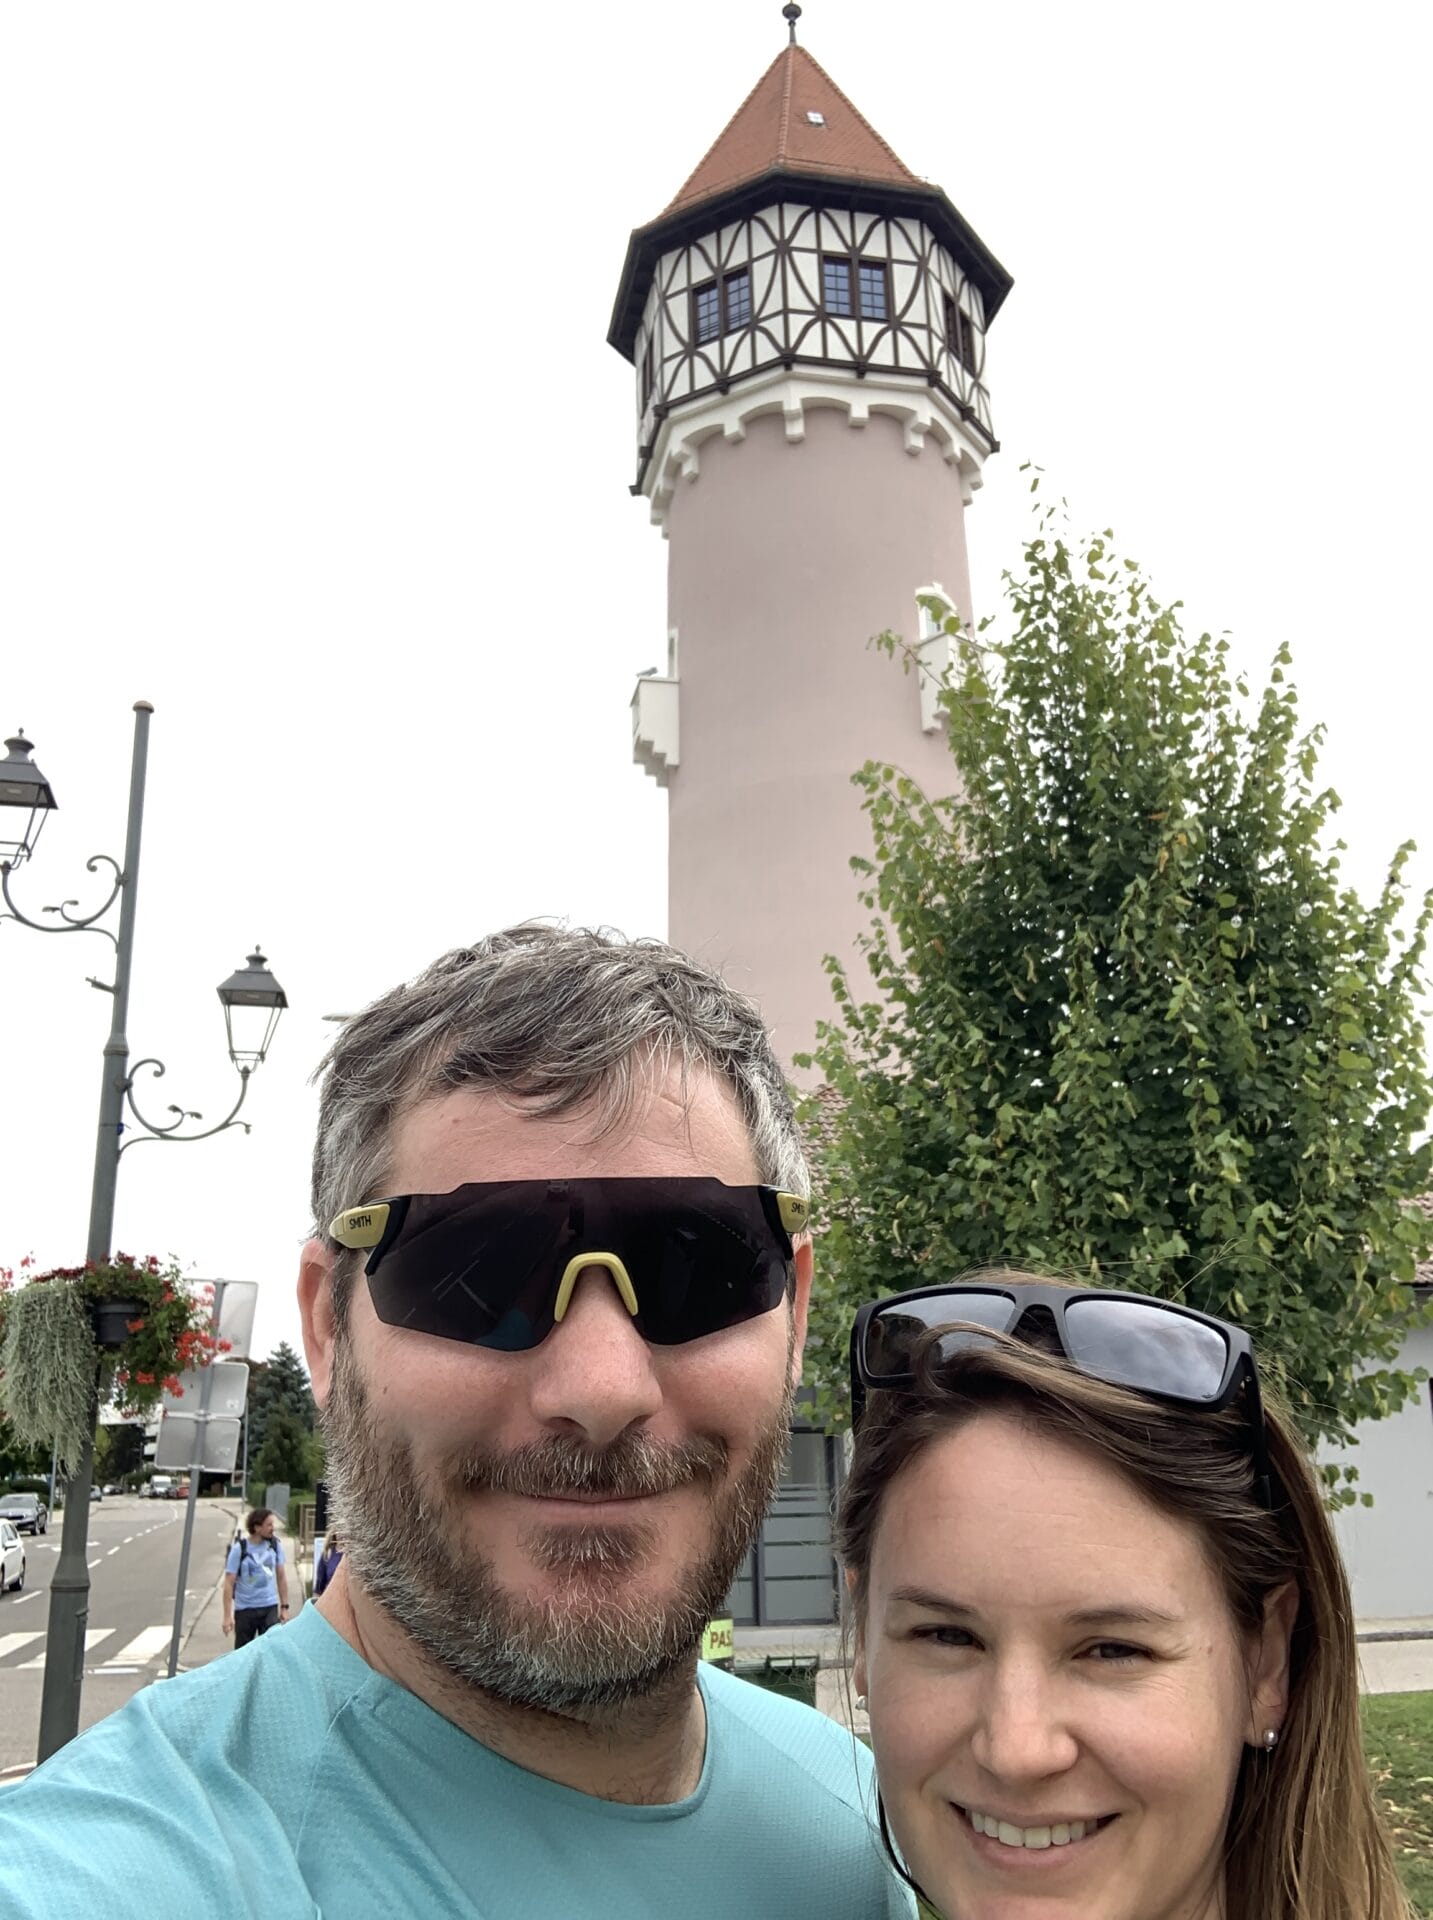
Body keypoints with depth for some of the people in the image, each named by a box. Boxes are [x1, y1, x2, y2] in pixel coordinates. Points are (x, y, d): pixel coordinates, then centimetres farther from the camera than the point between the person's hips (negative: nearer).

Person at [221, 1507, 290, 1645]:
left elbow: (281, 1576, 6)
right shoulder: (239, 1548, -13)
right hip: (245, 1608, -2)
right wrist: (228, 1615, -14)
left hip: (270, 1607, 2)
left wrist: (284, 1606, 6)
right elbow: (229, 1583, -11)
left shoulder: (275, 1544, -3)